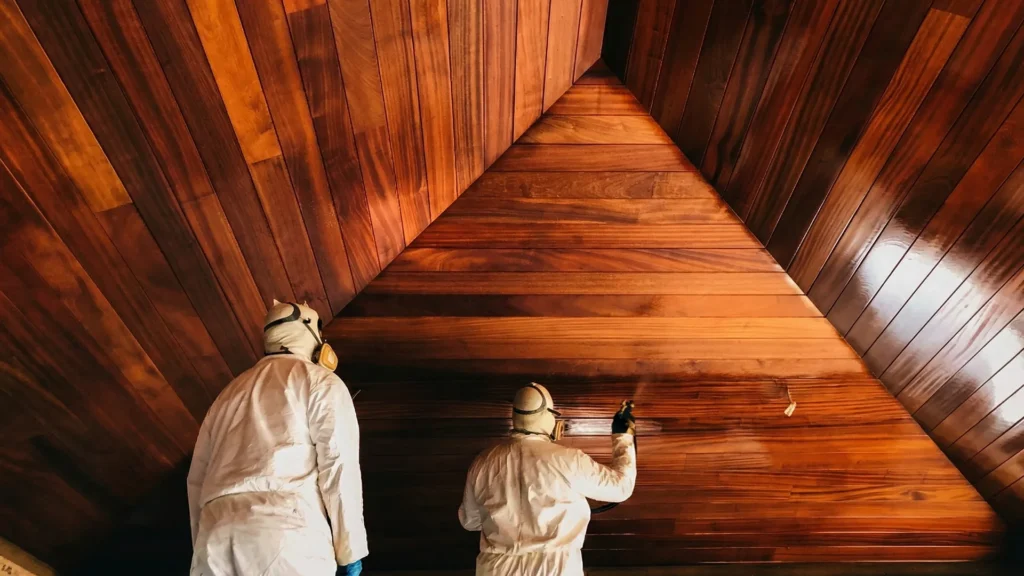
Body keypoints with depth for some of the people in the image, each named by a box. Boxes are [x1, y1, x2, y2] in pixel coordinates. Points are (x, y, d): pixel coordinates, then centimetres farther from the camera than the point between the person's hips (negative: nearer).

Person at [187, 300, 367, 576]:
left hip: (216, 539, 6)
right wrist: (350, 549, 3)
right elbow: (339, 466, -2)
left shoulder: (229, 393, 27)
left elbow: (197, 479, 28)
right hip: (287, 532, -5)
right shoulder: (321, 381, 8)